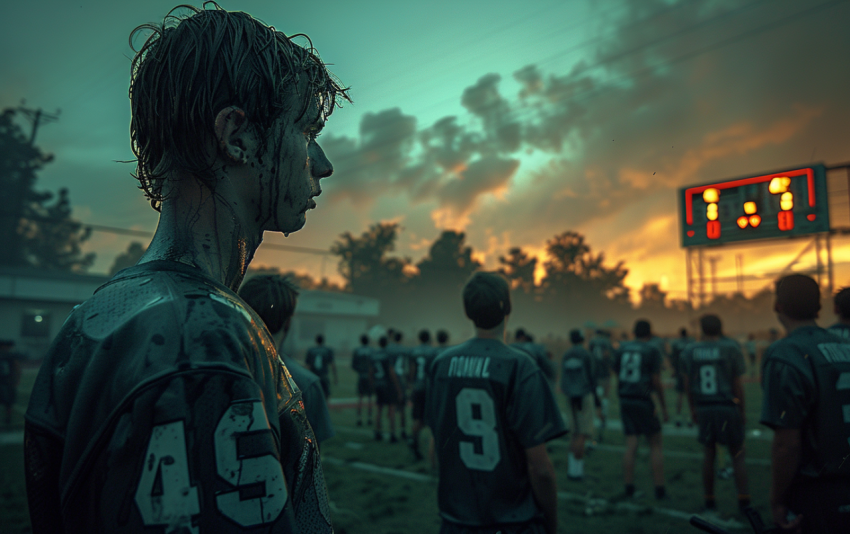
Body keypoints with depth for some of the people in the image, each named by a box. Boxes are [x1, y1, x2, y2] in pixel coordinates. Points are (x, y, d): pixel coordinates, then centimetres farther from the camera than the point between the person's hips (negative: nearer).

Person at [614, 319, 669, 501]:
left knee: (630, 446, 9)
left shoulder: (622, 348, 7)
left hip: (625, 400, 4)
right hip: (643, 400, -4)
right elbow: (656, 381, -7)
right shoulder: (652, 350, -6)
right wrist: (663, 407, 0)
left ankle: (629, 488, 11)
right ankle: (659, 489, 10)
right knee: (655, 445, 9)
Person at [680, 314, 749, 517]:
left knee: (708, 454, 13)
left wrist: (693, 409, 16)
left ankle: (709, 502, 21)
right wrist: (742, 409, 7)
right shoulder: (730, 348, -7)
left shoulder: (689, 351, 1)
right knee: (737, 455, 11)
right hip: (727, 407, -2)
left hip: (703, 409, 3)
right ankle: (743, 501, 11)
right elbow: (737, 384, -4)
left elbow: (687, 384, 6)